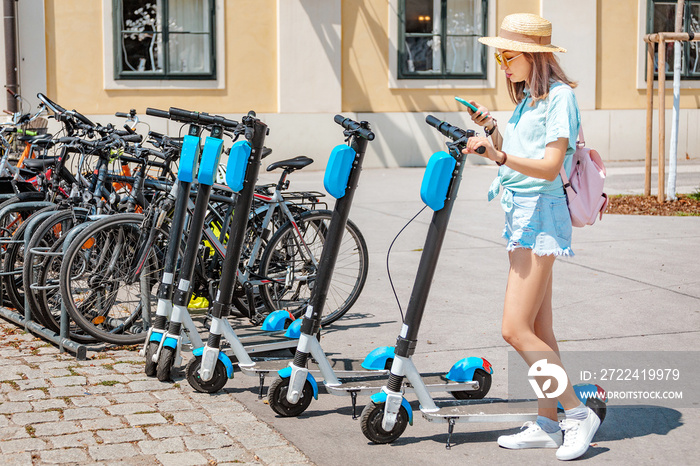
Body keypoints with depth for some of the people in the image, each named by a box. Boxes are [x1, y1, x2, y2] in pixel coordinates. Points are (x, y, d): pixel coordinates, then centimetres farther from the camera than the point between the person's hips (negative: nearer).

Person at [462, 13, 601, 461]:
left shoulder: (559, 96, -12)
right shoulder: (529, 98, 16)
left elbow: (548, 167, -21)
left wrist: (499, 155, -33)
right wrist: (493, 130, 4)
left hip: (541, 215, -10)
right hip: (522, 214, 10)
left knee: (516, 329, -13)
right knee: (538, 330, 10)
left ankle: (578, 413, -4)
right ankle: (547, 424, 15)